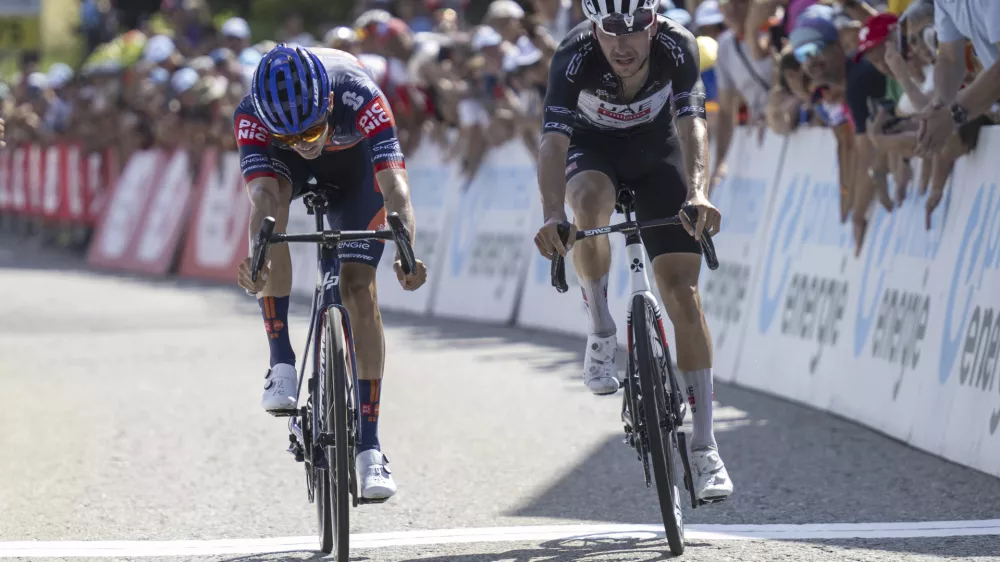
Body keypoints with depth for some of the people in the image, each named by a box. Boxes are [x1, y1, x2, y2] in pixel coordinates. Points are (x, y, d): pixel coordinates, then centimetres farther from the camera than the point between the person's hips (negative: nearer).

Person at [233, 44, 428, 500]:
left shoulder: (360, 98, -42)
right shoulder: (251, 115, -38)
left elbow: (395, 185, -50)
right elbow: (261, 197, -49)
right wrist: (256, 259, -68)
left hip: (354, 156, -1)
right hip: (278, 157, 1)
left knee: (358, 286, -13)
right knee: (271, 198, -34)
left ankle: (368, 446, -7)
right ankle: (282, 364, -25)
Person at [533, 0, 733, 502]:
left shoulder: (677, 47, -30)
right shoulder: (575, 57, -33)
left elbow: (692, 125, -38)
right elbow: (553, 140, -42)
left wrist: (698, 195, -56)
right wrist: (552, 215, -58)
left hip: (656, 148, 1)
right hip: (593, 147, -1)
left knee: (681, 289, -9)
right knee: (589, 200, -38)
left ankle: (703, 448, -6)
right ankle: (601, 332, -14)